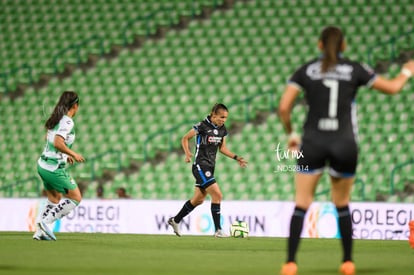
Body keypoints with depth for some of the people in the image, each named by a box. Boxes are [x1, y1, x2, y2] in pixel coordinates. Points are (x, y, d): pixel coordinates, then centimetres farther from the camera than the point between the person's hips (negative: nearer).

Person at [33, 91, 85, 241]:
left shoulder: (56, 119, 9)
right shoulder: (67, 122, -17)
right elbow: (58, 143, -28)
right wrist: (73, 154, -16)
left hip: (43, 165, 9)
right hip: (54, 168, -9)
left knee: (55, 200, 20)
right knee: (75, 198, 1)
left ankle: (40, 231, 16)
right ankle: (45, 221, -6)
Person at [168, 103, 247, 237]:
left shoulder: (222, 129, 6)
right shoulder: (202, 126, -14)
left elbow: (222, 148, 17)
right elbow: (185, 138, -5)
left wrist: (236, 158, 6)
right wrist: (188, 153, -20)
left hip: (210, 167, 8)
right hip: (201, 166, -8)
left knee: (198, 200, 17)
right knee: (217, 195, -17)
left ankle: (175, 220, 33)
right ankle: (218, 230, -13)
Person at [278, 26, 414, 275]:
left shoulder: (306, 71, 5)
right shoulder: (355, 70, 5)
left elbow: (284, 107, -1)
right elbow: (392, 87, 15)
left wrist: (291, 134, 16)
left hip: (313, 142, 0)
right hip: (344, 144, 0)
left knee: (301, 204, 1)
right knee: (342, 205, 16)